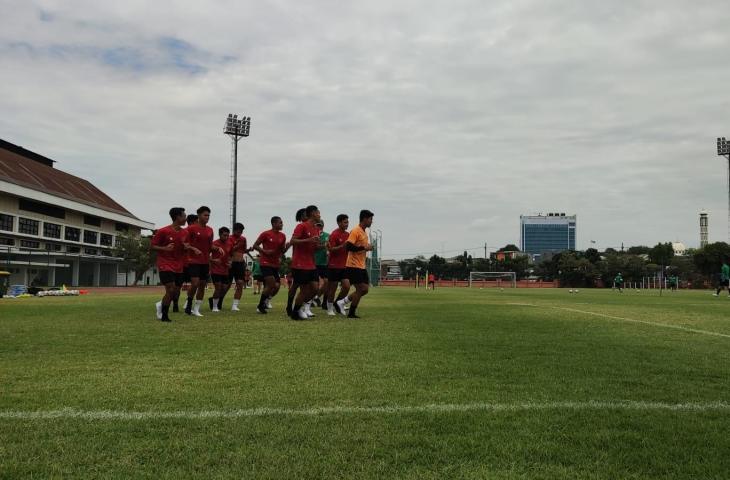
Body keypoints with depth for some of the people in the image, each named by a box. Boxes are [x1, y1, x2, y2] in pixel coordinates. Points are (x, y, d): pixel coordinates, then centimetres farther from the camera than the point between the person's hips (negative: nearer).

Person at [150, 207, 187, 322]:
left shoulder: (185, 233, 7)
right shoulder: (163, 231, -9)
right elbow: (153, 246, -4)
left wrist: (187, 247, -6)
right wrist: (165, 248, -21)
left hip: (179, 267, 6)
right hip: (165, 266, -6)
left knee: (176, 293, 5)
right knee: (171, 290, -15)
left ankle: (161, 304, 32)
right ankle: (164, 316, 2)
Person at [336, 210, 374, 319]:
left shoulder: (364, 232, 16)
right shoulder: (355, 231, -14)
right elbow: (349, 247, -22)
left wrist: (367, 247, 7)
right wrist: (364, 247, -20)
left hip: (361, 266, 10)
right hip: (354, 266, -10)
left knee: (364, 289, 8)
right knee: (360, 289, -5)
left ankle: (342, 303, 17)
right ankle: (351, 313, 8)